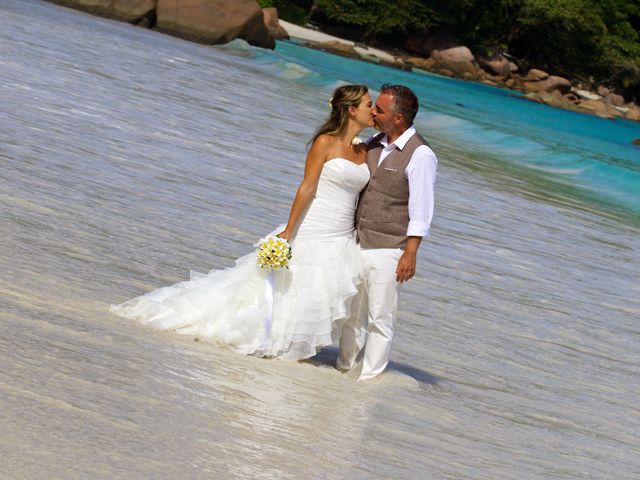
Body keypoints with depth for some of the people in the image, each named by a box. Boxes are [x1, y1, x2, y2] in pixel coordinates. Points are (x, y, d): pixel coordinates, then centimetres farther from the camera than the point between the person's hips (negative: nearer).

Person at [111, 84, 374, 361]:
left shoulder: (364, 152, 7)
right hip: (310, 234, -6)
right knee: (286, 289, 1)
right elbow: (307, 188, -12)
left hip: (341, 243, 6)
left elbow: (361, 200, 10)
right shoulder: (325, 143, -11)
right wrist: (289, 231, -14)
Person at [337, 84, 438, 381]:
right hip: (358, 245, 7)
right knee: (352, 314, 15)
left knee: (380, 319, 1)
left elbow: (421, 211, -15)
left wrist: (410, 254, -17)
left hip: (388, 251, -7)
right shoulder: (373, 145, 8)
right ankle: (344, 369, 26)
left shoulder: (420, 155, -14)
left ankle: (370, 378, 10)